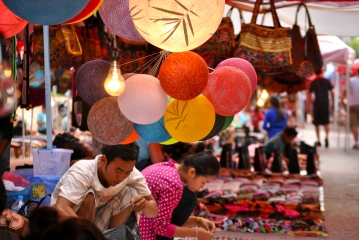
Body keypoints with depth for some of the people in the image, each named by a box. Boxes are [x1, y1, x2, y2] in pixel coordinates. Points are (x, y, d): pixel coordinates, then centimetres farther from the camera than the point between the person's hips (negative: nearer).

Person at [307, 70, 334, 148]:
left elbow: (309, 95, 0)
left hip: (317, 103, 0)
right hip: (325, 103, 0)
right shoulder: (327, 81, 3)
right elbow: (332, 92, 1)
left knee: (317, 123, 9)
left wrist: (308, 106, 2)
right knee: (326, 122, 6)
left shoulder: (313, 82, 2)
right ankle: (326, 136, -17)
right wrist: (333, 102, 9)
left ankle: (318, 140, 9)